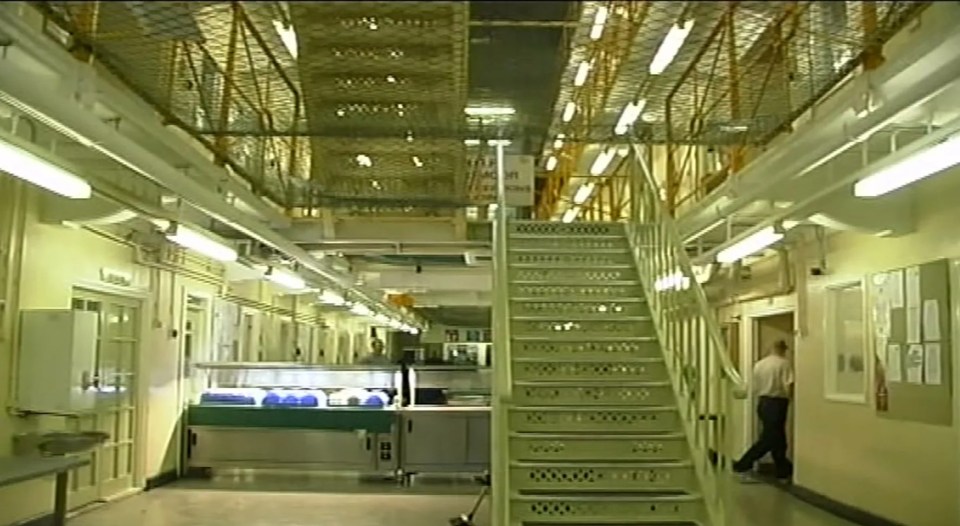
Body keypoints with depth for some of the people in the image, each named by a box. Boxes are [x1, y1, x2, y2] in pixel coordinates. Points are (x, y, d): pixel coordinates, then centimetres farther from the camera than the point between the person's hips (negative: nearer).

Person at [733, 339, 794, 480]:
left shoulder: (759, 364, 8)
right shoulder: (784, 363, -9)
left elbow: (755, 388, 8)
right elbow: (789, 386, -17)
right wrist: (788, 397, 0)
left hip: (762, 402, 7)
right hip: (777, 403, -7)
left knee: (777, 437, 14)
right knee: (769, 439, -3)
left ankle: (783, 469, 19)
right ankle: (743, 464, -6)